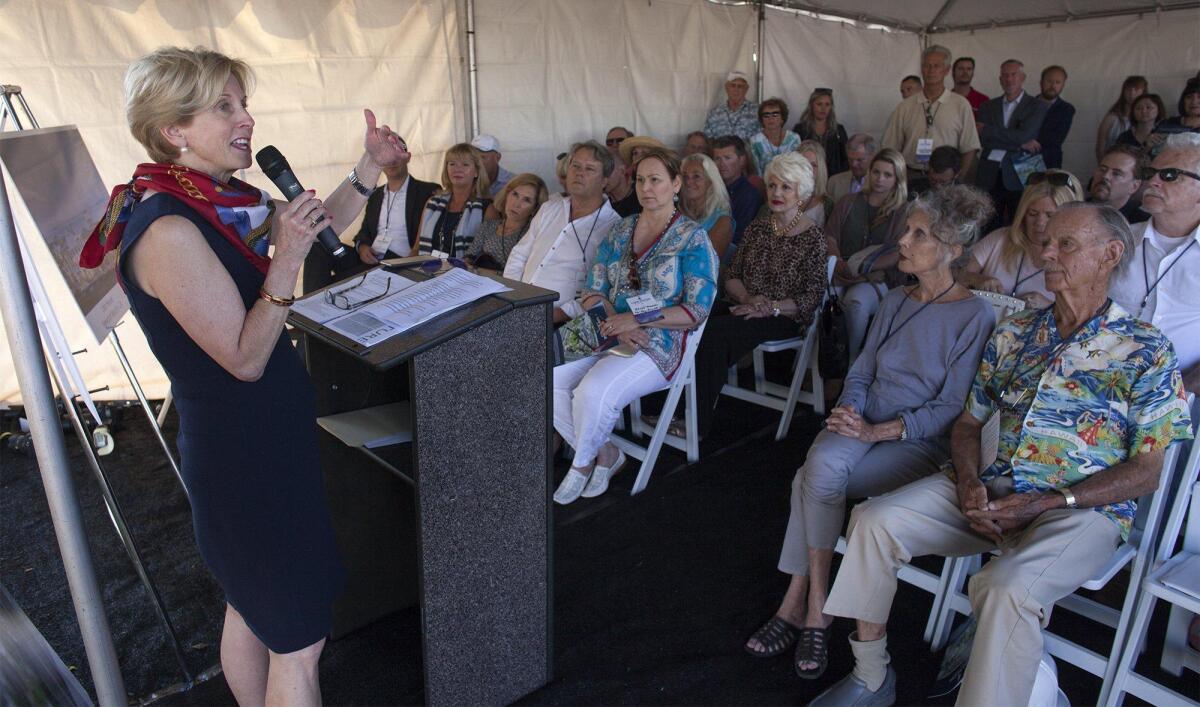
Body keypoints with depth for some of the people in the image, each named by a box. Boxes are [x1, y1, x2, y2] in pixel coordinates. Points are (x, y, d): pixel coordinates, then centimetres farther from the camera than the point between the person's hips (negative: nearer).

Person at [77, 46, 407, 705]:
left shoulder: (222, 200, 3)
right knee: (298, 641, 5)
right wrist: (284, 260, -29)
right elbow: (245, 359, -23)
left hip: (263, 437, 10)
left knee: (248, 608, 27)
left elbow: (319, 224, 15)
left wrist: (369, 168, 3)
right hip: (246, 452, -10)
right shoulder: (169, 232, -24)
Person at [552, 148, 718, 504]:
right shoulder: (620, 231, 14)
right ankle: (604, 453, 2)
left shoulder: (693, 239, -3)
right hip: (610, 335, 6)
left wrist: (637, 320, -18)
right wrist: (617, 322, -12)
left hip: (660, 344, -6)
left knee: (593, 392, -31)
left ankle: (583, 462, 2)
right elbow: (593, 291, 10)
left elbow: (697, 310, -10)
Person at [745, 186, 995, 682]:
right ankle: (812, 609, -18)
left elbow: (953, 408, -11)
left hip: (922, 444, -5)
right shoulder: (896, 301, 14)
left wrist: (879, 430, -20)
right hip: (866, 425, 5)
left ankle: (798, 603, -12)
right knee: (822, 464, -29)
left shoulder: (975, 316, -6)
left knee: (813, 479, -29)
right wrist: (849, 409, -7)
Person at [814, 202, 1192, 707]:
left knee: (1006, 588, -36)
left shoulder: (1146, 350, 0)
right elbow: (968, 423, 15)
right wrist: (968, 482, -5)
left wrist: (1047, 503, -14)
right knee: (874, 520, -16)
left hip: (1082, 509, -4)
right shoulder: (1014, 332, 13)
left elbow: (1144, 472, -3)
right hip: (990, 492, 5)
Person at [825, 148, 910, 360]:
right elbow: (830, 235, 13)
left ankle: (850, 357, -16)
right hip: (842, 273, 2)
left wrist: (864, 267, -14)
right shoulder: (848, 203, 20)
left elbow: (898, 253, -2)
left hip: (878, 277, -2)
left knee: (856, 302, -36)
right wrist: (837, 260, -8)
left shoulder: (903, 211, 10)